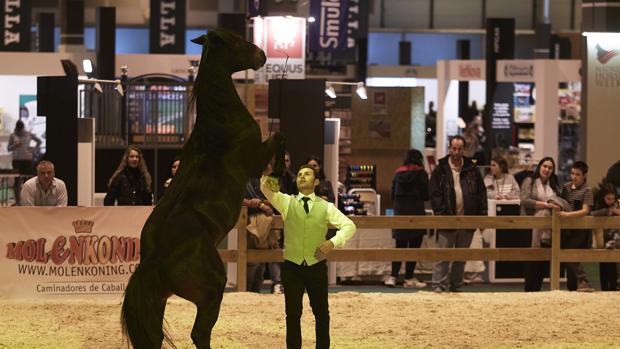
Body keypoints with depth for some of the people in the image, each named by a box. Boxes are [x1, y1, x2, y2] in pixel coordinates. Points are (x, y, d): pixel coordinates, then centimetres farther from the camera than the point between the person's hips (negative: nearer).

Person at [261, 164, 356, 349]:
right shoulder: (286, 202, 4)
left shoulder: (326, 207, 5)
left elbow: (349, 226, 1)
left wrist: (333, 242, -16)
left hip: (317, 266, 1)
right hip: (292, 266, -1)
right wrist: (267, 174, -36)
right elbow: (266, 188, -14)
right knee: (293, 313, 1)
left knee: (321, 312, 7)